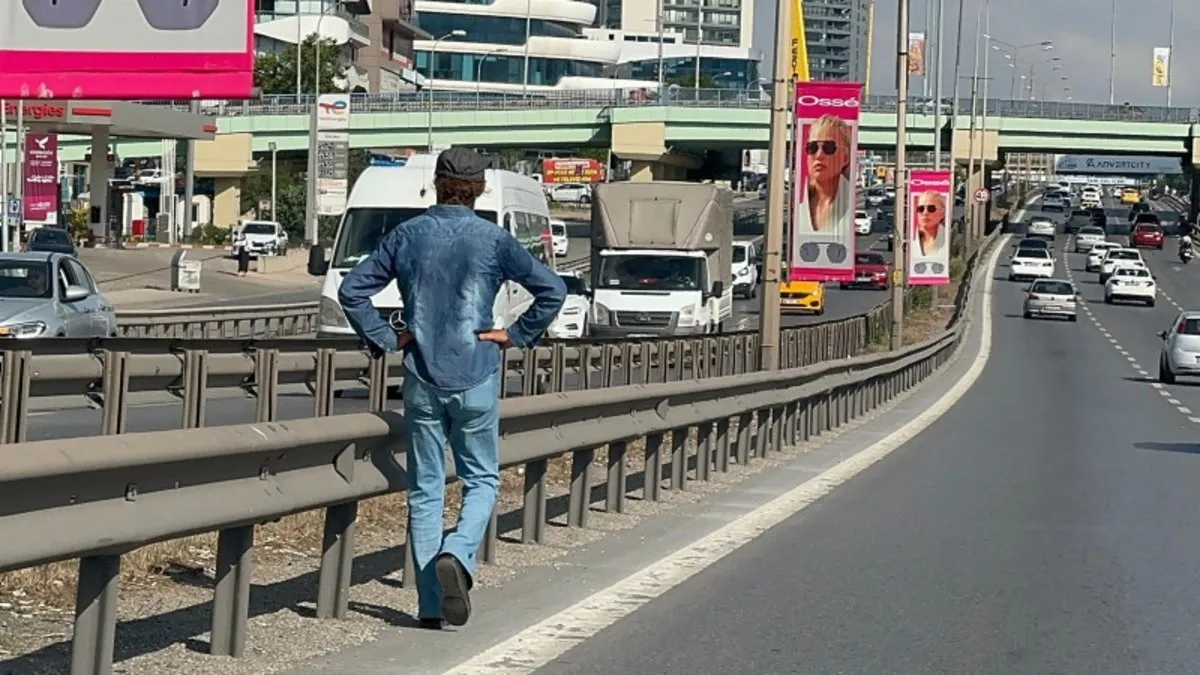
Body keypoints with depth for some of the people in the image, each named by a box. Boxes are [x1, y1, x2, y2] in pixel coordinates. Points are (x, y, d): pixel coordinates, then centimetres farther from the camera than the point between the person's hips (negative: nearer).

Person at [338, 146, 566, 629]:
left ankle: (431, 605, 7)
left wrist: (385, 339, 5)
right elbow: (552, 290, -6)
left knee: (425, 489, 8)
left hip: (421, 380, 2)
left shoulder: (407, 236, 1)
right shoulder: (492, 240, -4)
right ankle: (457, 555, -17)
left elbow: (352, 290, 1)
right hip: (476, 379, -2)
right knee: (481, 479, 11)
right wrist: (516, 336, 3)